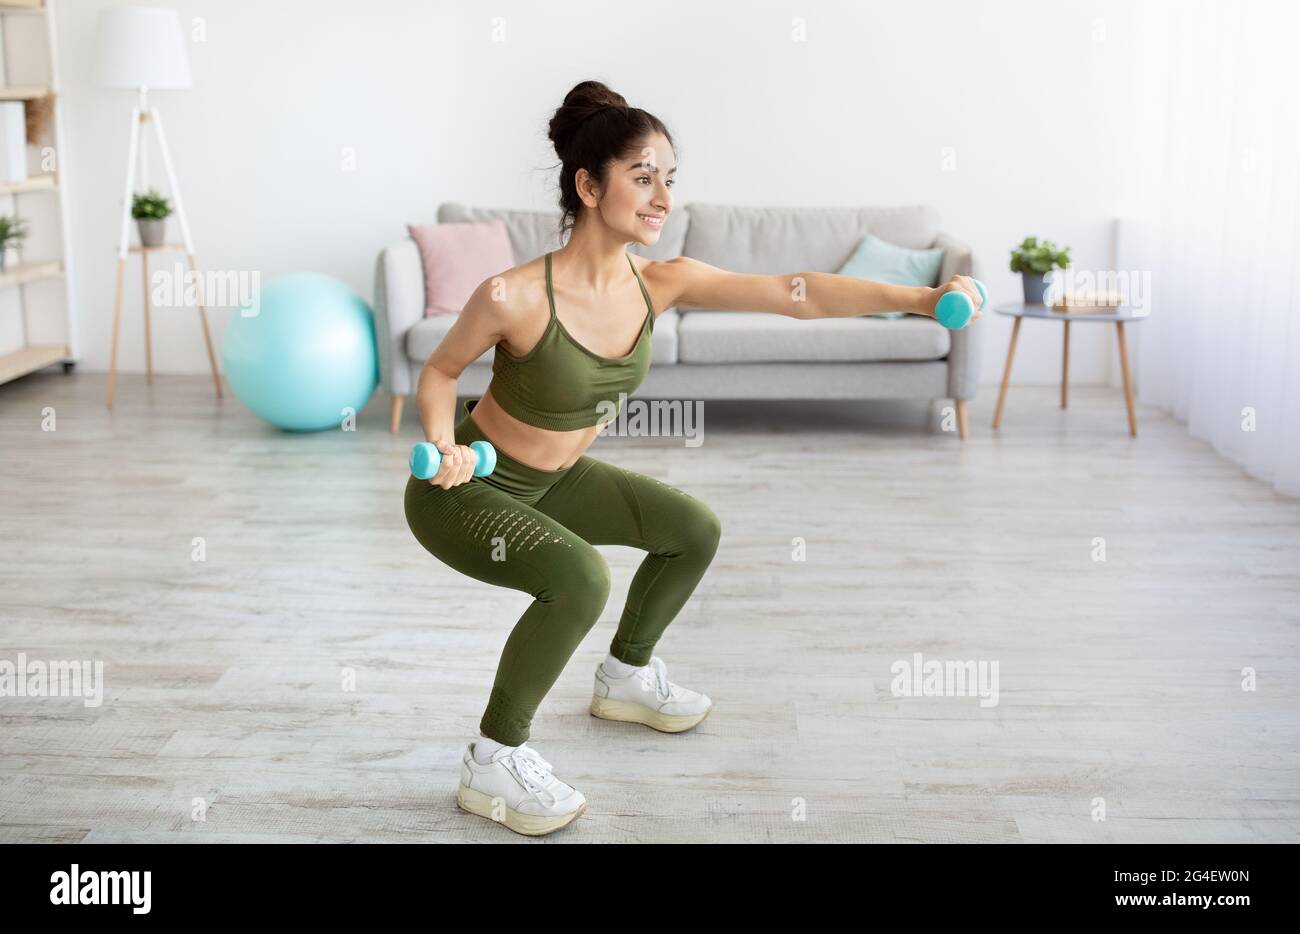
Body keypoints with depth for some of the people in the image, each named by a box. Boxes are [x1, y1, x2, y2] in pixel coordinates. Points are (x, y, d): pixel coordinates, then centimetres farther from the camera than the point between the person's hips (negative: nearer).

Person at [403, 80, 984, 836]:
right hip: (466, 490, -7)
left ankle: (627, 675, 35)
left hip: (551, 480, 7)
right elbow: (441, 369, -11)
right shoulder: (513, 297, -30)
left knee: (695, 530, 12)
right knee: (581, 577, -32)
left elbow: (799, 293, -21)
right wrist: (443, 443, -29)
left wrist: (920, 299, -30)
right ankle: (493, 763, -12)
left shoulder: (659, 284, -14)